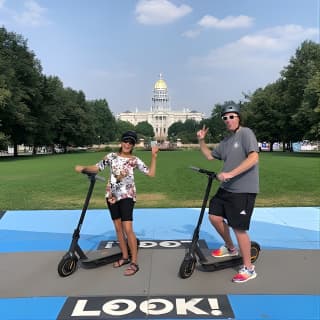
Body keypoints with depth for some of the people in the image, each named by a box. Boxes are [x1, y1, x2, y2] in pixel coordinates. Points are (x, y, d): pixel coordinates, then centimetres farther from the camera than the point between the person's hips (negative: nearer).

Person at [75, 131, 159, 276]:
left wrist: (154, 156, -12)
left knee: (128, 228, -11)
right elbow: (96, 168, 5)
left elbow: (151, 173, -5)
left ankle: (134, 263, -1)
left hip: (127, 195, -4)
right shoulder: (111, 156, 4)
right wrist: (83, 168, -12)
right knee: (118, 227, 11)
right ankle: (125, 256, 27)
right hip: (112, 195, 4)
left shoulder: (135, 160, -1)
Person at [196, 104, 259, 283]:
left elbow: (253, 158, -24)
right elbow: (210, 156, 24)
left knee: (238, 227, -5)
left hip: (243, 190, -8)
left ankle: (249, 269, 13)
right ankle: (230, 248, 35)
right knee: (214, 216, 11)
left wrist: (230, 174, -29)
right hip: (226, 188, 9)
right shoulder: (226, 141, 14)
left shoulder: (246, 133, -11)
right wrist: (201, 141, 9)